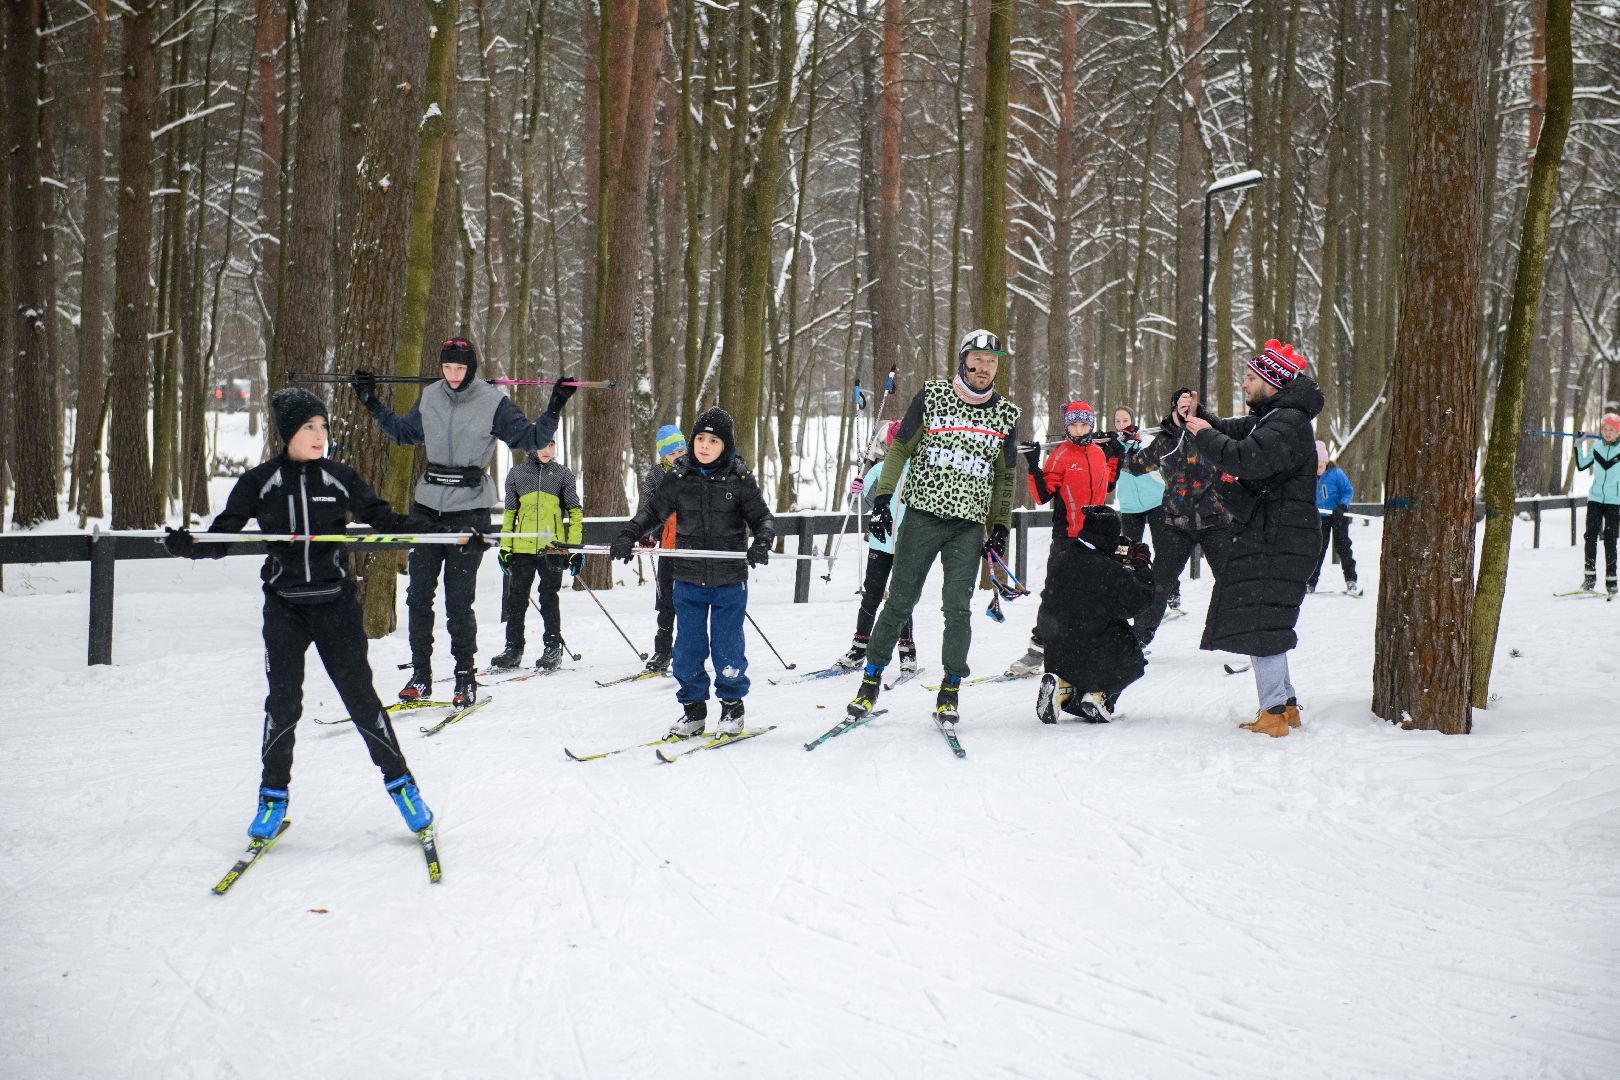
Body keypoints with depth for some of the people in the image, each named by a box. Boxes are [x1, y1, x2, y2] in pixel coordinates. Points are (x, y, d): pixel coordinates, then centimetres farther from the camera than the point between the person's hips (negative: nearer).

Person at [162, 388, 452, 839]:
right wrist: (189, 545, -21)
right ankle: (273, 795, 14)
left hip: (336, 604, 0)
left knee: (360, 695, -1)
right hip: (284, 607, 0)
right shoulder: (258, 483, 0)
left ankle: (400, 782, 14)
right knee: (283, 701, -4)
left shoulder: (340, 479, 2)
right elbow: (222, 536, 1)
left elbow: (386, 521, 6)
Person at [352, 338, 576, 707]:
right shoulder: (429, 398, 7)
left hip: (469, 510, -4)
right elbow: (403, 432, 24)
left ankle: (465, 676, 9)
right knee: (418, 595, 5)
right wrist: (372, 403, 21)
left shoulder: (493, 403, -5)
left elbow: (531, 439, -1)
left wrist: (554, 409, -14)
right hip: (427, 506, 4)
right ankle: (420, 674, 15)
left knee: (458, 600, -4)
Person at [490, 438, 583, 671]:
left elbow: (575, 512, 8)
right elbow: (509, 514, 15)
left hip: (553, 547, -2)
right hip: (522, 547, 2)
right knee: (516, 599, 5)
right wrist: (504, 547, 8)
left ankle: (553, 648, 9)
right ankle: (513, 649, 14)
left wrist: (576, 547, 1)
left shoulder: (563, 474, 7)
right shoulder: (516, 475, 11)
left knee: (549, 599, -1)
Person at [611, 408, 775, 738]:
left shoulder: (740, 478, -3)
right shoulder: (679, 477, 2)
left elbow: (762, 517, 0)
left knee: (727, 648, 3)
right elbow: (653, 511, 4)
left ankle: (732, 708, 22)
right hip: (688, 579, 2)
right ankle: (693, 710, 20)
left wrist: (762, 542, -20)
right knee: (688, 648, 5)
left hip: (729, 579, -2)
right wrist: (628, 535, -11)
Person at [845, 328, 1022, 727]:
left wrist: (1000, 528, 9)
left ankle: (950, 689, 10)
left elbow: (1004, 477, 16)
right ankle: (872, 678, 12)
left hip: (970, 525, 1)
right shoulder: (931, 397, 2)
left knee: (957, 608, -5)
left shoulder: (1005, 416, 9)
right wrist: (882, 499, -3)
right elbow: (900, 448, 6)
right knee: (899, 602, 0)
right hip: (923, 515, -1)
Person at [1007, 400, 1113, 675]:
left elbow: (1106, 485, 22)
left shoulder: (1098, 452, 8)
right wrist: (1034, 467, -26)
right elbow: (1042, 496, -15)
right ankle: (1037, 647, -5)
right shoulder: (1061, 455, -9)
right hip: (1066, 535, -5)